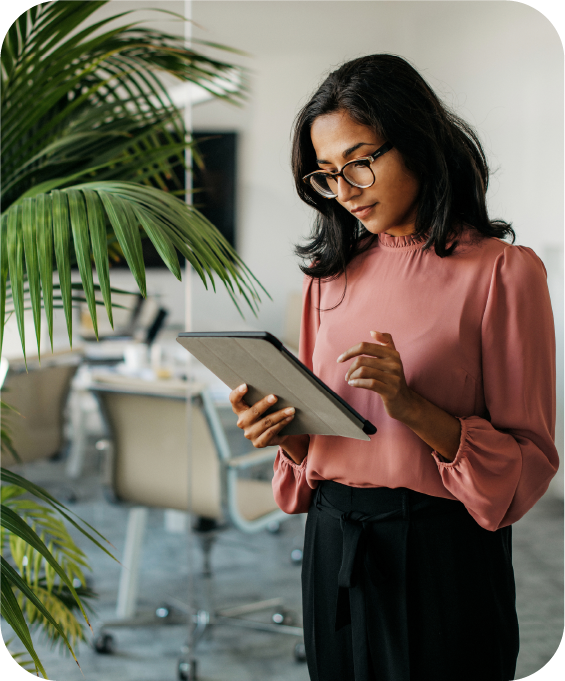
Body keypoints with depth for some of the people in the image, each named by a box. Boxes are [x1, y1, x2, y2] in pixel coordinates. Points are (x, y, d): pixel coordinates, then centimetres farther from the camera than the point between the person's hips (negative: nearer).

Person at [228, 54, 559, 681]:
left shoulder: (502, 271, -8)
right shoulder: (332, 273, 9)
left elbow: (529, 461, -11)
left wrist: (409, 404, -23)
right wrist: (282, 431, -8)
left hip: (443, 555, -5)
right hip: (332, 544, 5)